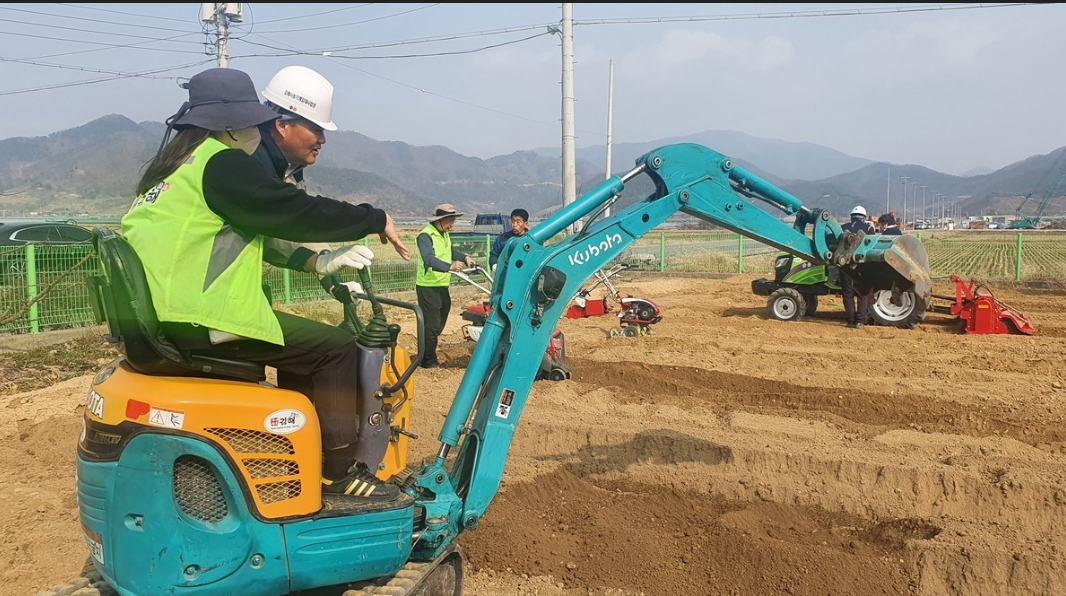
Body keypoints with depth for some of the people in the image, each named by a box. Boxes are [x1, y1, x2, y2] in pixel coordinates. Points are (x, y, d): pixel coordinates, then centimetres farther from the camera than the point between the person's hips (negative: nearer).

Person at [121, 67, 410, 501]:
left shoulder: (178, 164, 20)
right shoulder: (219, 163, -12)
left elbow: (255, 233, 18)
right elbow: (293, 212, -15)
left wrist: (316, 262, 9)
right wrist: (376, 219, -4)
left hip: (164, 313, 10)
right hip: (198, 321, -10)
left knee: (300, 337, 25)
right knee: (334, 347, -7)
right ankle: (339, 472, 0)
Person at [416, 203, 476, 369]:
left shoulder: (444, 234, 11)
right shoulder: (426, 235, -19)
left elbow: (450, 251, 29)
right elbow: (429, 259, -34)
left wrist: (464, 258, 10)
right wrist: (450, 266, -49)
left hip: (442, 285, 9)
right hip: (428, 287, -9)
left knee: (439, 324, 18)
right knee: (431, 325, -4)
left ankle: (429, 353, 34)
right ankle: (428, 361, 8)